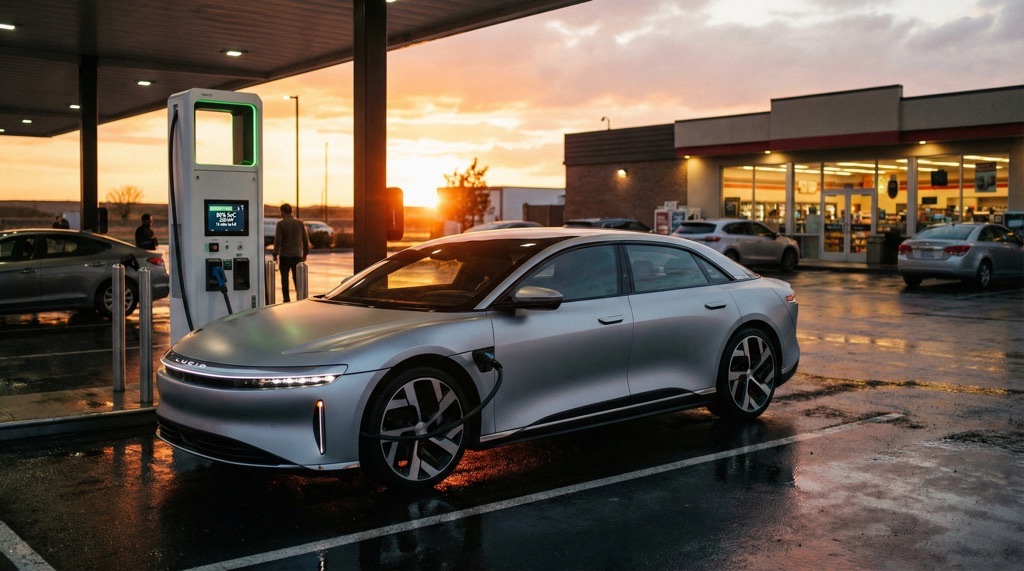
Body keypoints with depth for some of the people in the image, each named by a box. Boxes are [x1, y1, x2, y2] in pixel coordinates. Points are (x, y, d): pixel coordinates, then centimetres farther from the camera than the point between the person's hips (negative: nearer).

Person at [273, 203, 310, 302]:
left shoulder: (281, 224, -7)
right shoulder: (300, 223, 4)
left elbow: (277, 240, -11)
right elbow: (305, 239, 7)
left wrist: (275, 254, -6)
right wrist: (305, 253, 16)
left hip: (285, 255, -3)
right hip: (297, 254, 3)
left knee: (284, 278, 4)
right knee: (297, 277, 10)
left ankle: (286, 299, 2)